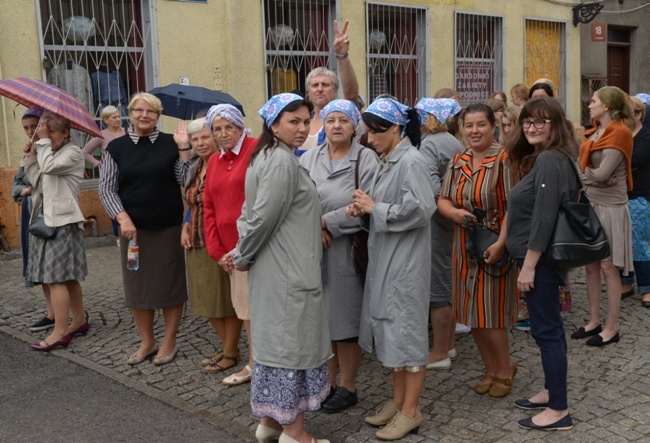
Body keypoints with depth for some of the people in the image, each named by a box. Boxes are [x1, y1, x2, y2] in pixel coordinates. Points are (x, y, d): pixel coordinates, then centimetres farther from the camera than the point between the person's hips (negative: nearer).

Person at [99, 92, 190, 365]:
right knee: (137, 285, 9)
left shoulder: (170, 143, 3)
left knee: (170, 283, 5)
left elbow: (184, 181, -3)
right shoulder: (116, 148, 4)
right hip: (133, 228, 1)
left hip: (169, 227, -1)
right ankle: (147, 342, 26)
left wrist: (184, 150, -12)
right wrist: (123, 218, -11)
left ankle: (169, 342, 20)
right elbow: (106, 189, 1)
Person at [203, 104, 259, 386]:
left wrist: (241, 249, -13)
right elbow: (210, 208, 15)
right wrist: (217, 251, 5)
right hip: (231, 247, 6)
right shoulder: (214, 162, 15)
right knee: (243, 305, 12)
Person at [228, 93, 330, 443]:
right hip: (289, 271, -10)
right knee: (294, 340, 0)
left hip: (274, 268, 10)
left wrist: (243, 252, 7)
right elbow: (263, 217, -20)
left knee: (274, 337, 16)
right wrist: (243, 256, -8)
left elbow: (252, 212, 14)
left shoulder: (266, 157, 13)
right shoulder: (283, 161, -18)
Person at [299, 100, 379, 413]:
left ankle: (347, 387, 18)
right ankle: (327, 382, 26)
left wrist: (327, 222, -13)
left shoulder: (365, 159, -4)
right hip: (314, 249, 4)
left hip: (348, 250, -4)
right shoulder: (309, 158, 10)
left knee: (345, 319, 3)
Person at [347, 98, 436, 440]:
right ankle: (397, 400, 28)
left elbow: (421, 209, -25)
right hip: (384, 258, 9)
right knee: (390, 330, 15)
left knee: (406, 330, 0)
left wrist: (375, 208, -17)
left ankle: (411, 411, 12)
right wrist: (364, 210, -1)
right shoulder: (387, 161, 13)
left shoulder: (411, 161, -14)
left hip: (405, 260, -9)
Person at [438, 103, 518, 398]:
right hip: (465, 246, 6)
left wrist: (500, 244, -23)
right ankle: (491, 370, 28)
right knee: (472, 313, 11)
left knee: (491, 312, -1)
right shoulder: (457, 162, 9)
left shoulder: (503, 159, -10)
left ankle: (505, 370, 22)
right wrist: (454, 213, -12)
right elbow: (443, 200, 10)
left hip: (494, 246, -6)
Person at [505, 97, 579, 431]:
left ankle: (559, 410, 4)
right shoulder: (546, 159, 14)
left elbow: (544, 218, -24)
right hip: (544, 256, 11)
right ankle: (552, 391, 30)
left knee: (545, 329, -4)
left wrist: (528, 265, -22)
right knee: (549, 327, 17)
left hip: (541, 258, -11)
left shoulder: (549, 160, -19)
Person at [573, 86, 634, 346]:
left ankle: (611, 328, 10)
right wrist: (593, 176, -16)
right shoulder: (593, 133, 11)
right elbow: (582, 165, 4)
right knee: (590, 266, 11)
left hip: (610, 207, -7)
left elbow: (602, 174, -19)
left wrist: (580, 173, -3)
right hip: (589, 203, 7)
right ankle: (594, 321, 23)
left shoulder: (619, 132, -13)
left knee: (608, 268, 0)